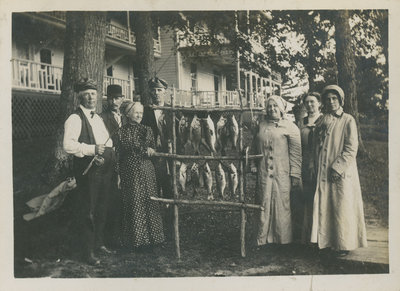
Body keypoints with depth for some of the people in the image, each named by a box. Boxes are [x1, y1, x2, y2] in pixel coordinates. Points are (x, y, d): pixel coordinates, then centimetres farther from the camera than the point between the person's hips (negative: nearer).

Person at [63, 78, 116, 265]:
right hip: (88, 171, -8)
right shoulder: (75, 119, -10)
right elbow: (68, 145, -22)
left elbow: (108, 143, 22)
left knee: (102, 208, 18)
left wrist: (104, 155, 5)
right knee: (88, 211, 0)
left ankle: (99, 242, 34)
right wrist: (92, 149, -26)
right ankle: (89, 251, 12)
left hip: (104, 170, 8)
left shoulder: (98, 118, 17)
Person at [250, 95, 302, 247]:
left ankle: (283, 239, 14)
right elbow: (254, 148, 19)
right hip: (263, 173, 3)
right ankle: (263, 239, 15)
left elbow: (296, 153, -3)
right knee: (264, 205, 6)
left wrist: (295, 174, -8)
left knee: (282, 205, 1)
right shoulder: (261, 125, 14)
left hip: (282, 173, -3)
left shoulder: (290, 127, 1)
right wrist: (253, 165, 9)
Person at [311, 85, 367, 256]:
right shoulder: (321, 122, 13)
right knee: (325, 208, 5)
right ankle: (328, 242, 15)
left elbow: (351, 148, -8)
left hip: (343, 173, -5)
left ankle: (344, 244, 10)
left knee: (343, 208, -1)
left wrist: (338, 167, -15)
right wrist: (318, 168, 3)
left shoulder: (348, 121, -2)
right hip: (323, 172, 5)